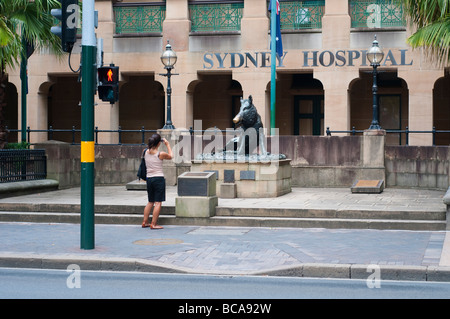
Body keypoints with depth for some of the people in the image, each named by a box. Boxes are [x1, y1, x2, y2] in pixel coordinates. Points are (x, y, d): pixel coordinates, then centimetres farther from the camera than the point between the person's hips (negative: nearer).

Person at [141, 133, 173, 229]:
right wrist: (168, 145, 16)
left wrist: (152, 143, 20)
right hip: (159, 178, -6)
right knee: (158, 202, -1)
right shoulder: (161, 154, -12)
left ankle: (145, 222, 18)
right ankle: (153, 224, -4)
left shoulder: (146, 152, 1)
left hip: (149, 179, 6)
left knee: (150, 202, 18)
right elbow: (170, 156, 9)